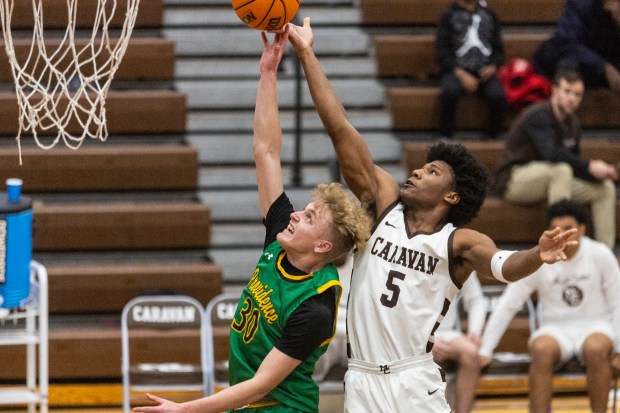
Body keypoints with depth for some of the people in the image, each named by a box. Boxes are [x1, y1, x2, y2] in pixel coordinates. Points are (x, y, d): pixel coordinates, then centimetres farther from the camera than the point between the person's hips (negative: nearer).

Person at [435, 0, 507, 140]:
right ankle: (445, 138, -22)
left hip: (484, 71, 2)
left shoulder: (489, 15, 17)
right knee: (449, 92, -35)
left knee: (498, 96, -30)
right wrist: (461, 74, -14)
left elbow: (498, 48, 17)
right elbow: (443, 52, 1)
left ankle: (493, 138, -13)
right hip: (457, 69, -2)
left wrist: (493, 67, -6)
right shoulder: (449, 17, 8)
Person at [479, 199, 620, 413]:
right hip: (555, 328, 1)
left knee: (596, 348, -36)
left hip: (595, 325, -1)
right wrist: (484, 349, -6)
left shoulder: (600, 255, -4)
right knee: (541, 349, -35)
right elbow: (507, 305, -1)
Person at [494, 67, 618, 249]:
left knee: (606, 188, -3)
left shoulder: (572, 122, 6)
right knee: (561, 169, -36)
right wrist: (589, 166, -40)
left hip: (549, 179, 9)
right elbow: (551, 152, -37)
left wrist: (599, 171, -13)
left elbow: (574, 164, 8)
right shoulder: (538, 116, -21)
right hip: (514, 178, -9)